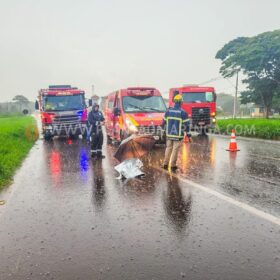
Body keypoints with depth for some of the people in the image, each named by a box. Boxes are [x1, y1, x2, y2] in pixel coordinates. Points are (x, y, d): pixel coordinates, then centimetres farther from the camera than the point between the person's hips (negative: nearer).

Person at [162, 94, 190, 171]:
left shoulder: (168, 111, 0)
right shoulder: (183, 113, -11)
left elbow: (164, 122, 6)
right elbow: (186, 125, -8)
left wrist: (165, 130, 22)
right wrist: (188, 134, 2)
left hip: (169, 134, 4)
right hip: (178, 134, -3)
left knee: (168, 148, 16)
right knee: (175, 150, 4)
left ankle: (165, 164, 19)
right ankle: (173, 166, 9)